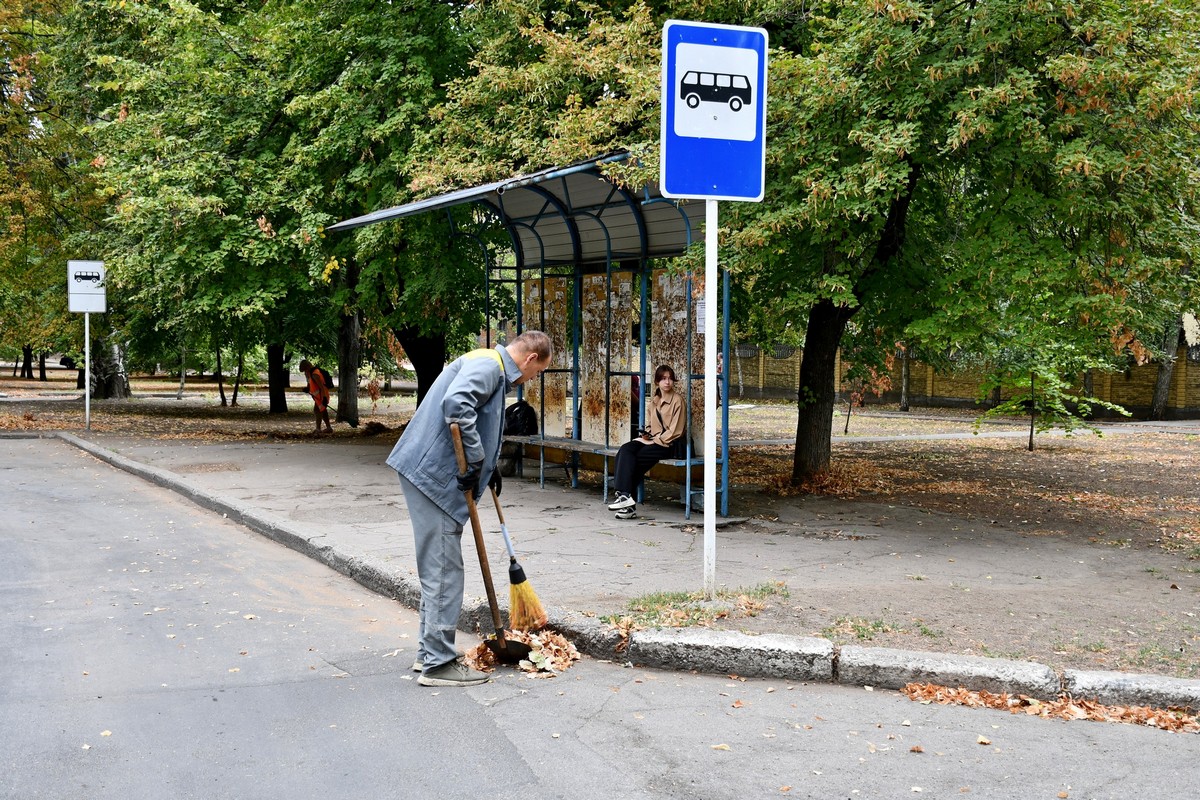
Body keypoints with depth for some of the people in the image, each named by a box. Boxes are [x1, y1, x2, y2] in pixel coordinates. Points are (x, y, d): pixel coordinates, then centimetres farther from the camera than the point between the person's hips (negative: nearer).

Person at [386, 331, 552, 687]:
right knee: (443, 569, -6)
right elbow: (456, 403, -31)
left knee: (438, 567, 17)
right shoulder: (489, 364, -13)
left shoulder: (493, 368, 20)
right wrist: (475, 460, -24)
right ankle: (437, 663, 0)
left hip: (429, 473, 11)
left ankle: (430, 652, 26)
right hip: (433, 474, -11)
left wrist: (488, 468, 34)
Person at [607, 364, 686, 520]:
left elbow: (675, 431, -9)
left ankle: (626, 496, -22)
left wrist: (656, 439, -14)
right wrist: (647, 433, 2)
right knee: (625, 450, -20)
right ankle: (625, 496, -29)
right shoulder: (655, 400, 17)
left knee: (637, 456, -26)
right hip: (654, 440, 7)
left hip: (671, 444, -7)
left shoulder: (677, 399, -4)